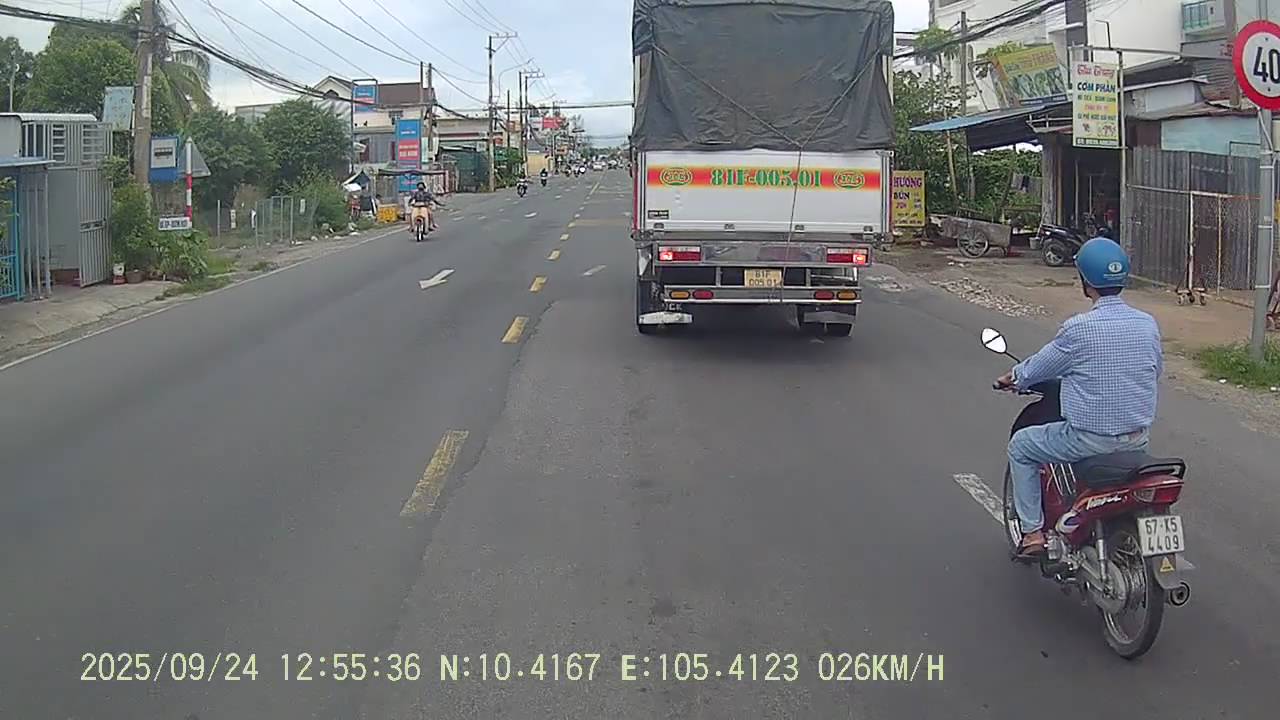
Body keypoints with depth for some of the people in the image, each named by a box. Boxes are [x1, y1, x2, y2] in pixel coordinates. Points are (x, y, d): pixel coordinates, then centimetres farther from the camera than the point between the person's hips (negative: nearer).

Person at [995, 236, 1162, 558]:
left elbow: (1038, 368, -3)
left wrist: (1013, 377, 19)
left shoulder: (1078, 328, -18)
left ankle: (1032, 532, 13)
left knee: (1020, 446, 16)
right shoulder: (1148, 324, -2)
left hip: (1089, 439, -6)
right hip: (1137, 439, 6)